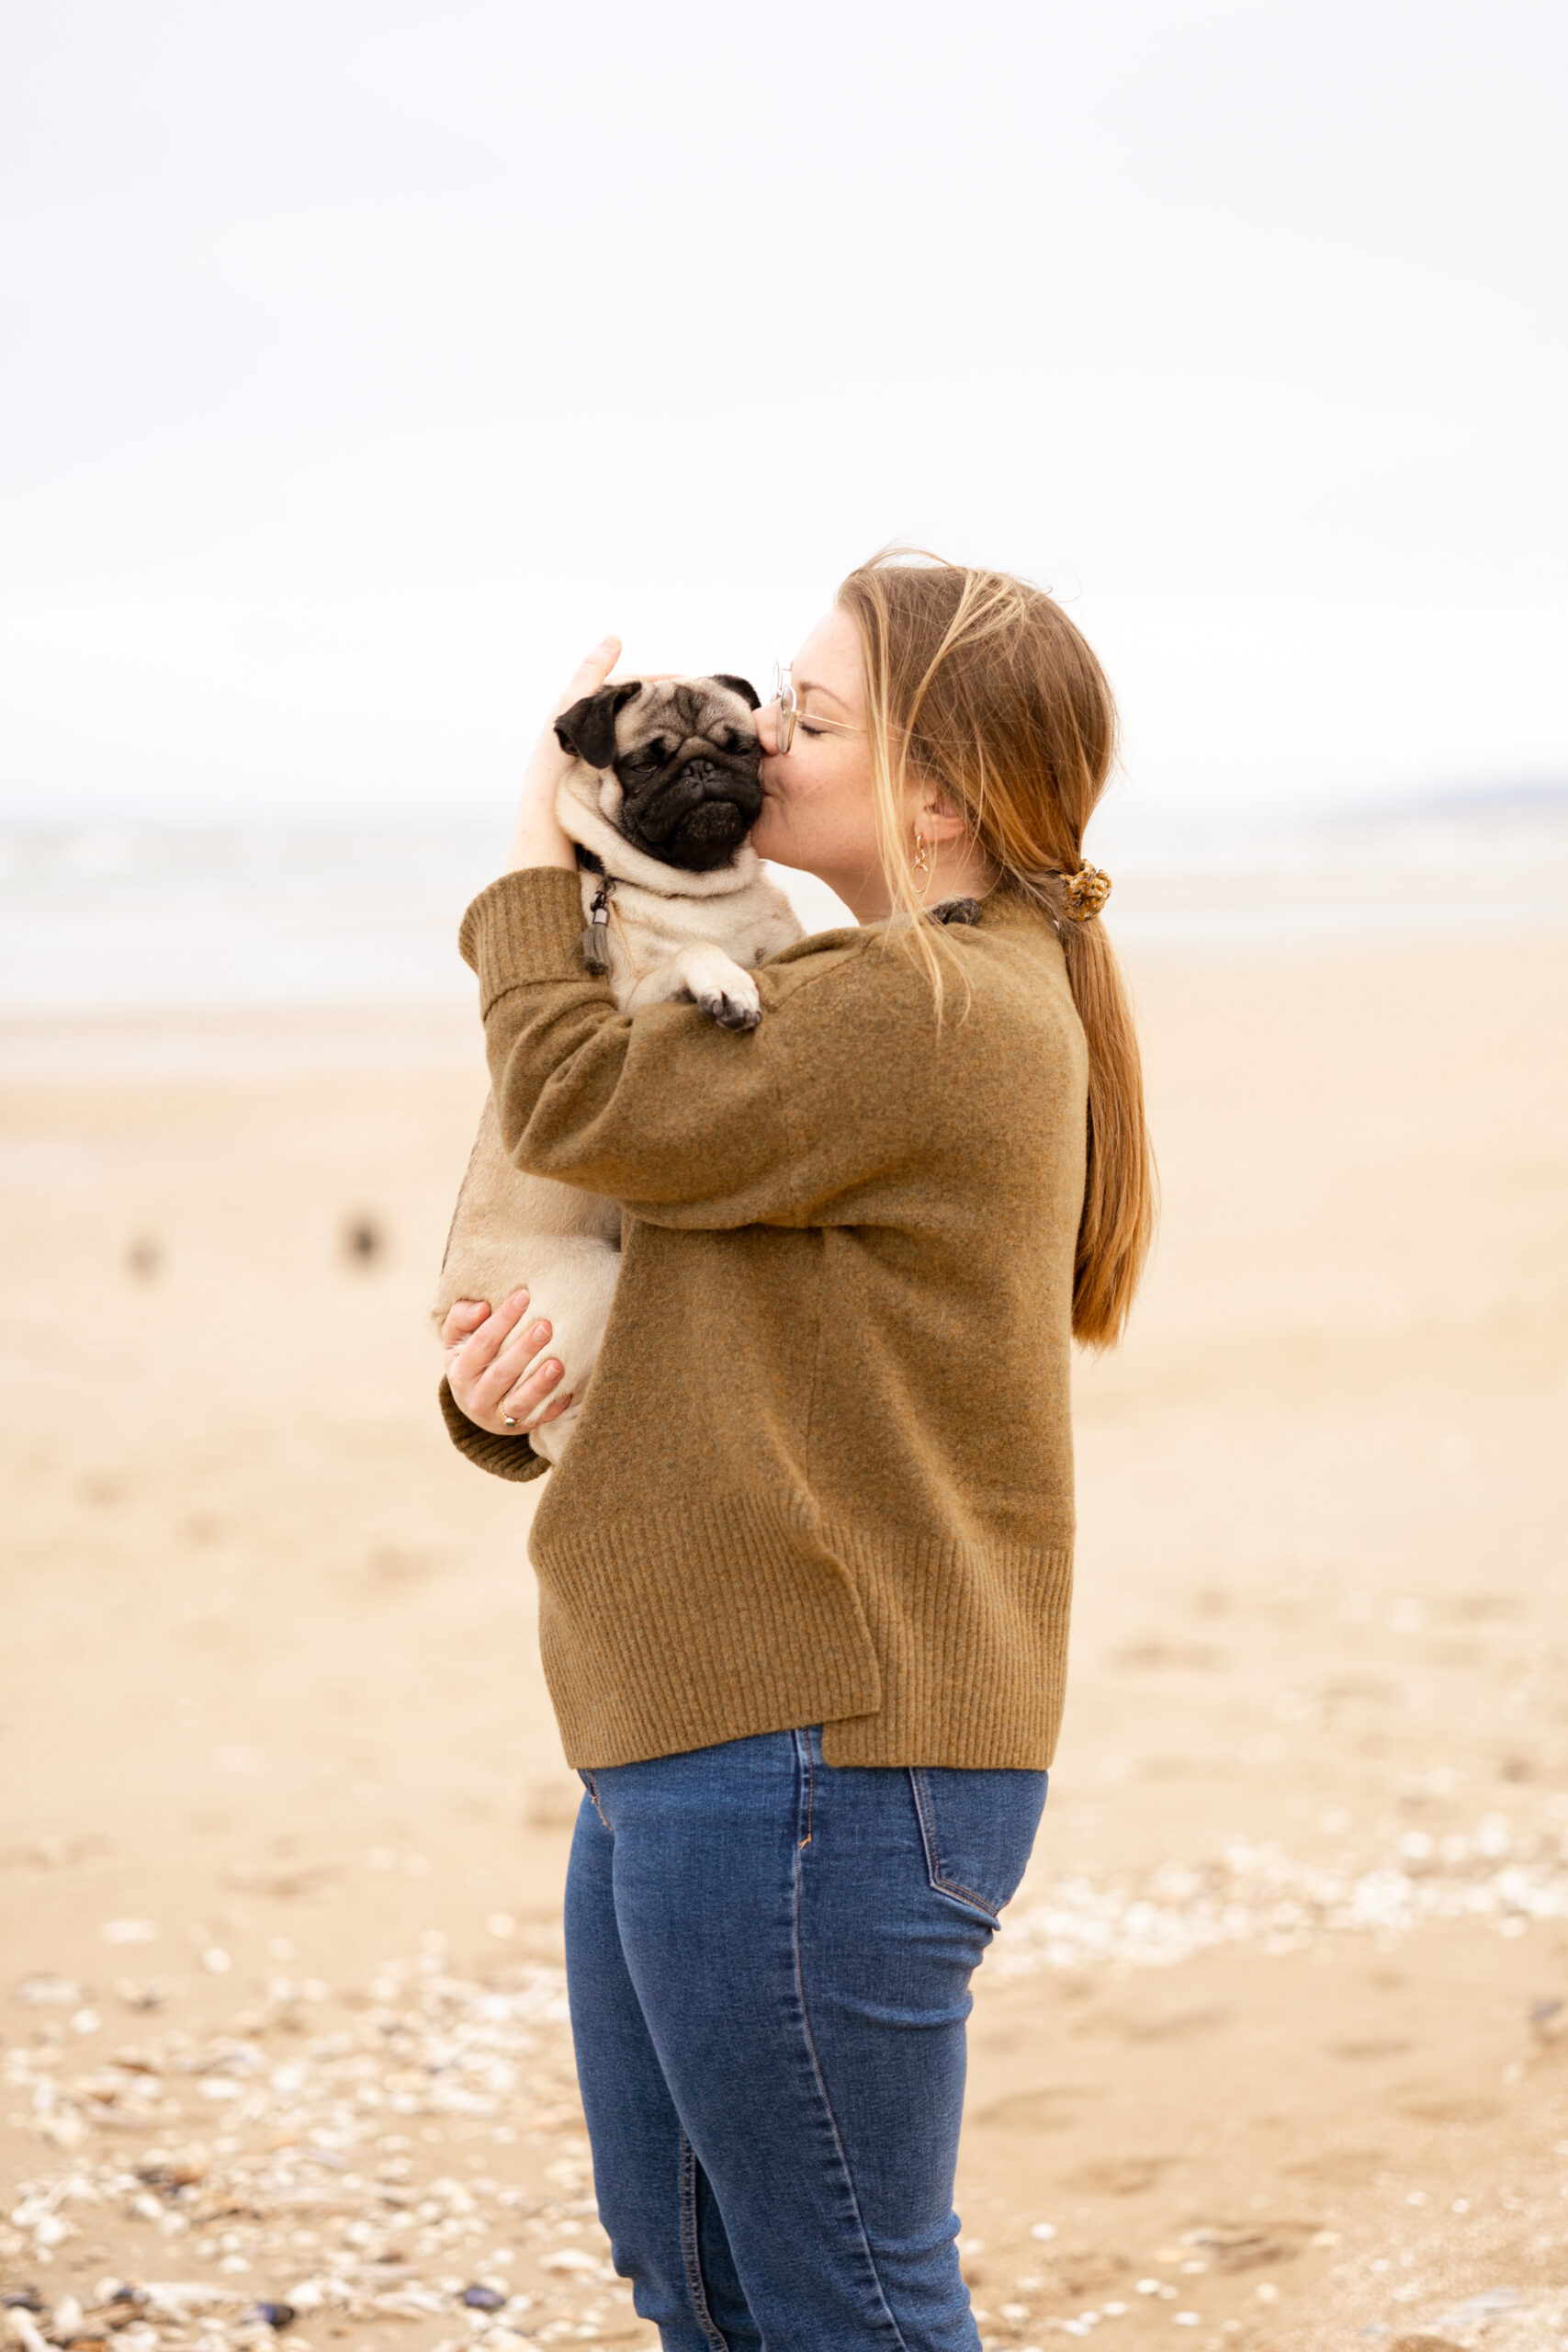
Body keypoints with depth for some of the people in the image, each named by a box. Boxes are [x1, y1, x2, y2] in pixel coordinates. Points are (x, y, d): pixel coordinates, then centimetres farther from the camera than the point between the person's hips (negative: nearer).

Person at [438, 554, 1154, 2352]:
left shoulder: (933, 1010, -18)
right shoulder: (876, 1008, 17)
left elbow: (578, 1101, -19)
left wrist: (535, 844, -3)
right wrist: (502, 1391, -3)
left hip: (815, 1763, -11)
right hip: (690, 1739, 11)